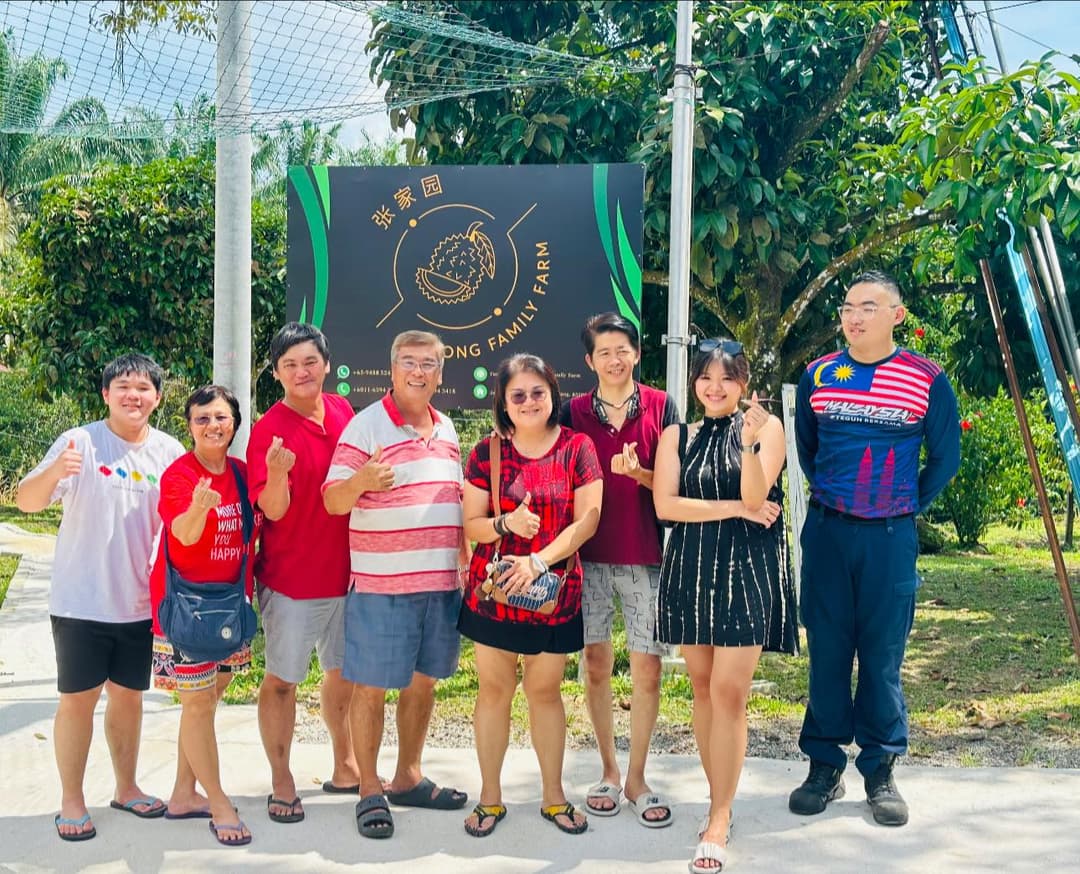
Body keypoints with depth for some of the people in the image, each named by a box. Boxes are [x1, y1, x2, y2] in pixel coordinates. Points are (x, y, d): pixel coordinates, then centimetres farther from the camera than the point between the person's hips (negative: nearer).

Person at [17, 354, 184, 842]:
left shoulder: (170, 453, 2)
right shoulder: (80, 443, -10)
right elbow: (27, 502, -15)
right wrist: (53, 473, -35)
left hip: (141, 601, 4)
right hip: (81, 601, -4)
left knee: (128, 694, 15)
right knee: (78, 698, 3)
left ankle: (126, 788, 30)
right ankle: (71, 801, 15)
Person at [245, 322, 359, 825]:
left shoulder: (343, 411, 2)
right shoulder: (268, 430, -15)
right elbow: (272, 509, -20)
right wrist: (276, 473, -38)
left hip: (345, 571, 6)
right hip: (291, 578, -6)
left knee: (343, 672, 17)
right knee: (282, 680, 4)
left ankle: (345, 768, 33)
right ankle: (281, 783, 16)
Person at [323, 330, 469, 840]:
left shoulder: (446, 430, 13)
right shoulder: (366, 425, -7)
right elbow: (333, 500, -11)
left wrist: (465, 563, 17)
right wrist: (360, 481, -32)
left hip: (442, 582, 6)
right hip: (381, 583, -6)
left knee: (423, 680, 14)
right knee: (372, 685, 1)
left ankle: (408, 778, 28)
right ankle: (369, 791, 13)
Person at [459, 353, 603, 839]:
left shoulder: (577, 448, -1)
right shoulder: (487, 453, 1)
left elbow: (587, 520, -7)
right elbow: (471, 525, 1)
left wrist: (538, 561, -16)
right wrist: (507, 524, -20)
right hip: (493, 588, 1)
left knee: (545, 690, 9)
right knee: (494, 689, 6)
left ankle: (553, 795, 23)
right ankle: (490, 797, 18)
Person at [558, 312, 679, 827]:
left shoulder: (661, 407, 1)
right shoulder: (574, 413, 5)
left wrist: (637, 472, -20)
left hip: (645, 556, -1)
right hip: (589, 555, 1)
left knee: (647, 669, 0)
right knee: (596, 665, 7)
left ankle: (636, 779, 14)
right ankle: (608, 771, 22)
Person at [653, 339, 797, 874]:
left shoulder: (765, 427, 1)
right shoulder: (677, 436, 8)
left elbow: (755, 498, -11)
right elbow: (664, 504, -5)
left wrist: (748, 442, -27)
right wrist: (736, 509, -10)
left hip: (747, 569, -3)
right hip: (690, 568, 4)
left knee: (728, 691, -10)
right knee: (703, 688, 9)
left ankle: (718, 825, -6)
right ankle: (719, 799, 23)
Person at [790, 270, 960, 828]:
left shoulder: (927, 380, -3)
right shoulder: (818, 376, 4)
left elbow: (945, 458, 7)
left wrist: (909, 507, 8)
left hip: (890, 537, -2)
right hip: (827, 532, 2)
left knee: (883, 654, 3)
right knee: (826, 649, 5)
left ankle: (880, 772, 14)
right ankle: (824, 765, 15)